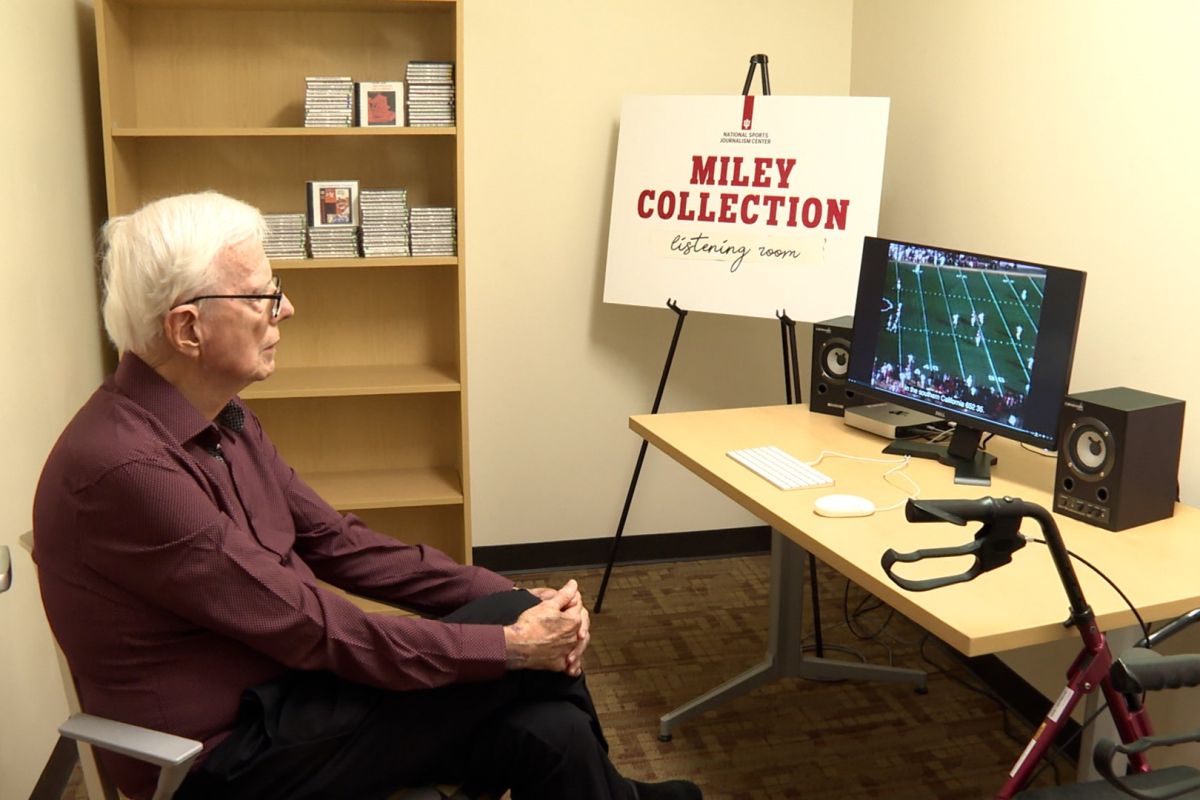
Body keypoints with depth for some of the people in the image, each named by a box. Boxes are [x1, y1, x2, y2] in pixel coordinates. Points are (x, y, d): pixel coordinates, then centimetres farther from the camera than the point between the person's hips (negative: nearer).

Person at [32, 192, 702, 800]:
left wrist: (512, 599, -5)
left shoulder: (220, 418, 4)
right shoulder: (125, 467, -25)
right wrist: (511, 641, -19)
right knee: (516, 637, -12)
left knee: (547, 732, -12)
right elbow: (314, 630, -25)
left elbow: (337, 542, 5)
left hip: (278, 687, 8)